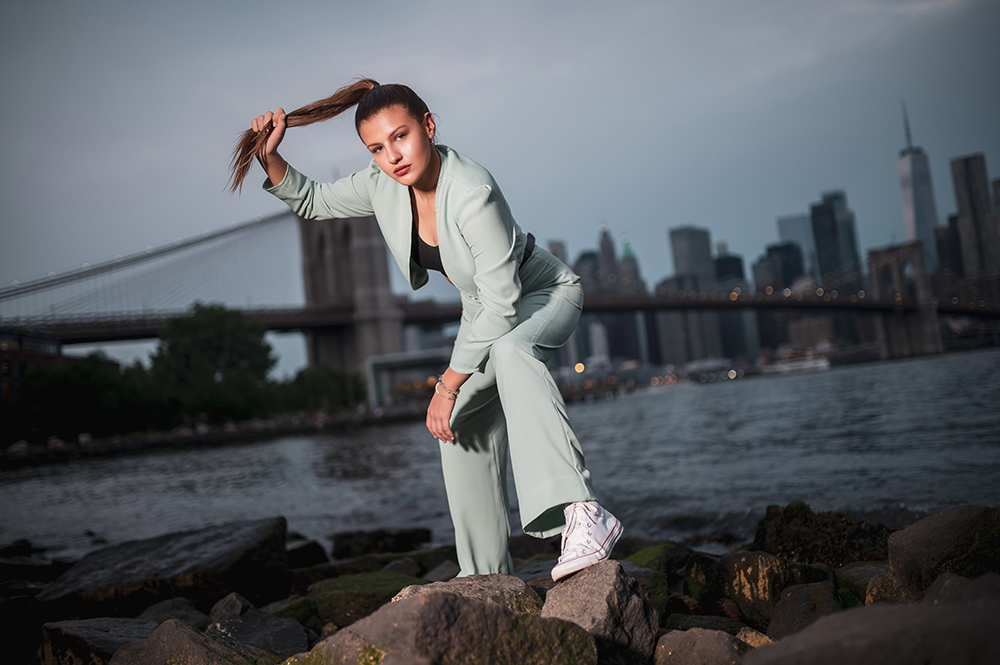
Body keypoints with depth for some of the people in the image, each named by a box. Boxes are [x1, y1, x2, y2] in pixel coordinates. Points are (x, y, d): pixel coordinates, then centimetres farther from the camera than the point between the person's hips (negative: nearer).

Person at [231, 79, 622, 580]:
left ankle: (583, 515, -48)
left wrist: (449, 384, -29)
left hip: (545, 294, -7)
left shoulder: (473, 194, -36)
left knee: (510, 350, -41)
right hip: (486, 313, 8)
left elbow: (503, 303, -33)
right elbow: (313, 203, 4)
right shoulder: (383, 185, -15)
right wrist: (270, 159, -14)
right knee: (462, 429, 8)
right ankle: (489, 579, 21)